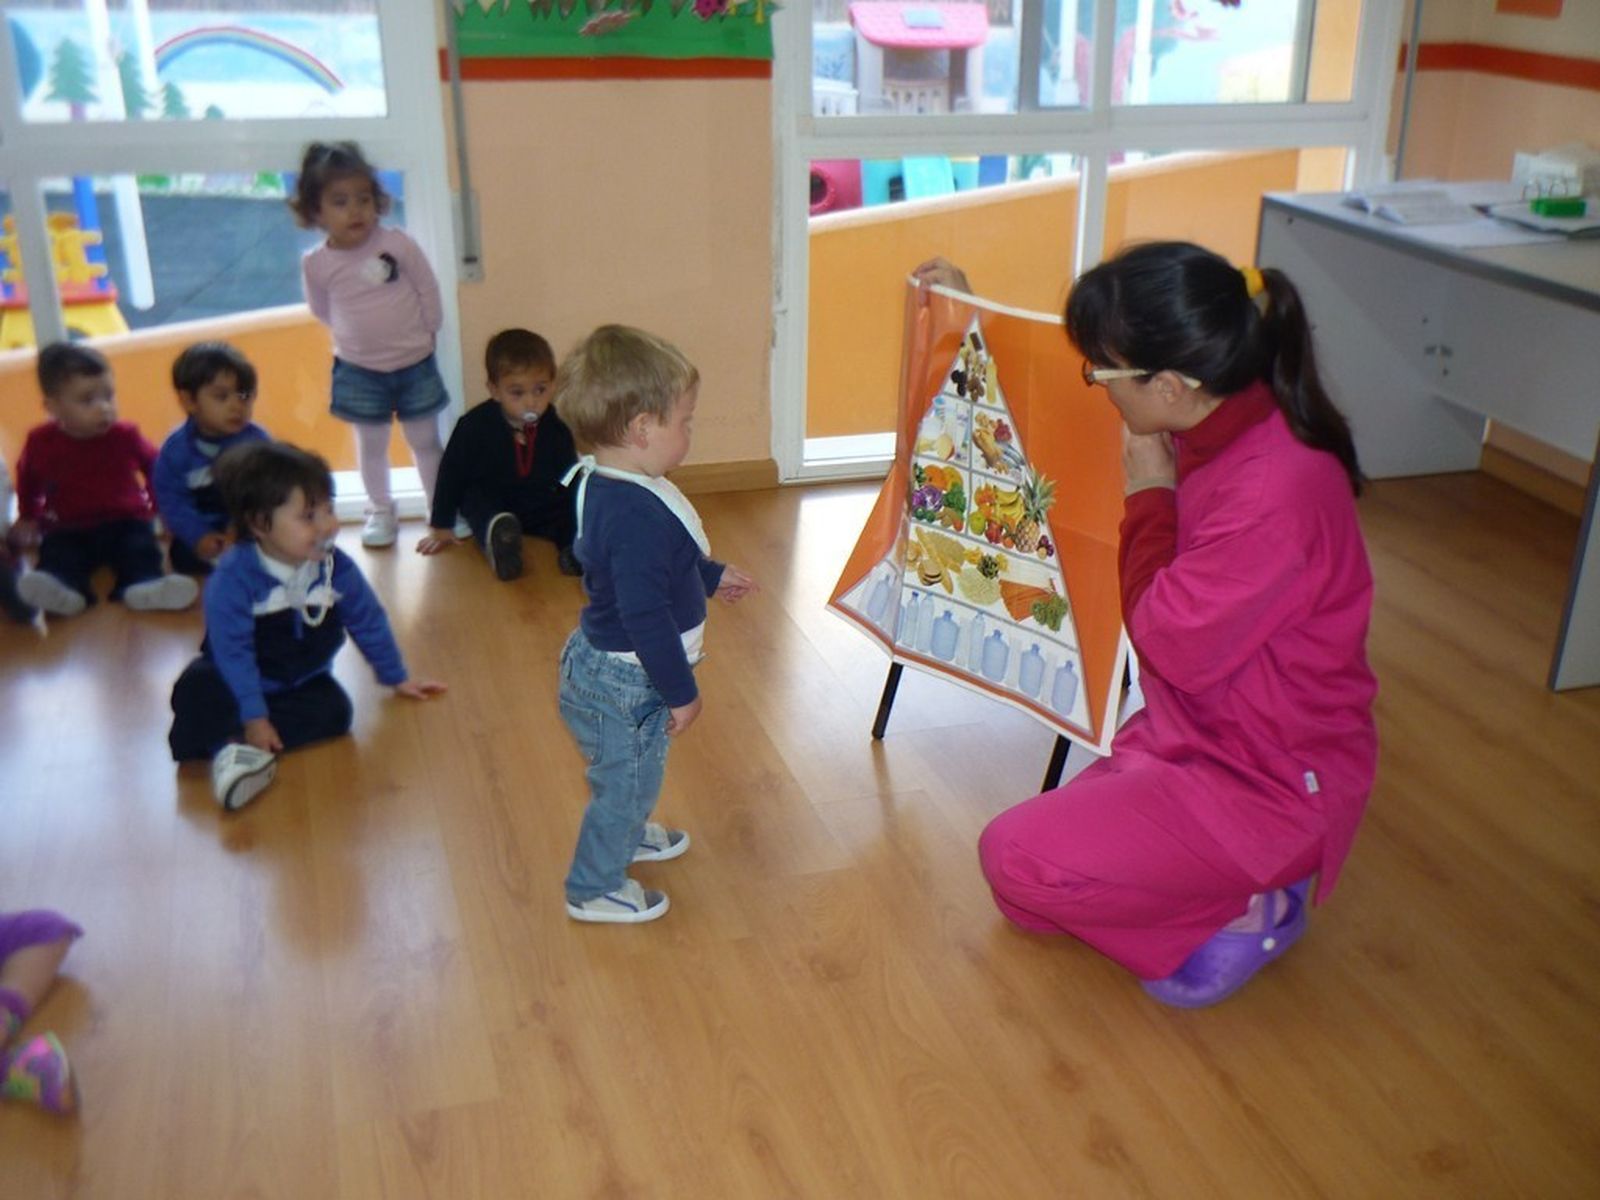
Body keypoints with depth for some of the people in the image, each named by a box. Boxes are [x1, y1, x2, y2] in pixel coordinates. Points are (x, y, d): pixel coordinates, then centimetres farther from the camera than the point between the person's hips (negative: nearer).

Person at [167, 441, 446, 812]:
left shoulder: (336, 566, -12)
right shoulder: (233, 577, -25)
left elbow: (368, 621, 2)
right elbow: (233, 652, -25)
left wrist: (397, 678, 10)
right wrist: (254, 719, -27)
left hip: (301, 681, 4)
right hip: (233, 681, -3)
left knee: (334, 709, -27)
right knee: (195, 690, -33)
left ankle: (238, 746, -32)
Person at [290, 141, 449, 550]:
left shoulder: (396, 243, -15)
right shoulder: (316, 264, -11)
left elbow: (429, 290, -5)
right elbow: (323, 312, 5)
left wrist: (423, 335, 0)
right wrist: (358, 336, 4)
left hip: (415, 363, -1)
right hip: (359, 370, 1)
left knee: (425, 440, 10)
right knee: (371, 443, 13)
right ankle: (380, 511, 30)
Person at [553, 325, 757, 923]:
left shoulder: (603, 483, -1)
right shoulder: (639, 515, -34)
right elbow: (645, 615, -32)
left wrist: (711, 576, 28)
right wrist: (681, 692, -21)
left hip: (598, 662, 10)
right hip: (624, 685, -10)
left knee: (631, 773, 31)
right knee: (626, 779, 11)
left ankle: (628, 835, 56)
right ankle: (594, 889, 31)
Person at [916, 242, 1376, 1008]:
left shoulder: (1278, 488, -32)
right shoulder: (1213, 427, -5)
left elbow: (1173, 644, -27)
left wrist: (1149, 495, -19)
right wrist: (968, 312, 12)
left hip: (1267, 786, -9)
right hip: (1191, 739, 9)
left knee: (1018, 859, -17)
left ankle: (1251, 909, -1)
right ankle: (1240, 884, 15)